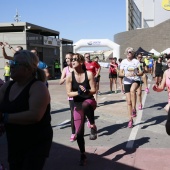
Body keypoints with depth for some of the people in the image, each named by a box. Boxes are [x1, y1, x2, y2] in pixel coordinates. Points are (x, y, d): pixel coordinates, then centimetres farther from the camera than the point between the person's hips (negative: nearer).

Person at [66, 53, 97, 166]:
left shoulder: (89, 74, -9)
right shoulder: (70, 76, -7)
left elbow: (94, 90, -7)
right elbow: (69, 93, -7)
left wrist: (86, 91, -27)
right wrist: (78, 92, -24)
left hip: (89, 101, -2)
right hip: (77, 105, 2)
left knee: (85, 105, -43)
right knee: (79, 132, 1)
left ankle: (93, 126, -18)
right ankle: (83, 155, 23)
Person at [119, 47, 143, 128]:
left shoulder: (136, 61, -1)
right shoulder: (123, 62, 4)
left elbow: (141, 73, -1)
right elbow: (120, 73, 1)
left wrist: (135, 74, -22)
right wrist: (125, 74, -20)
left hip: (136, 80, -2)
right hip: (127, 82, 2)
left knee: (132, 90, -38)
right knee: (128, 102, 1)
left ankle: (134, 109, -26)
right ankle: (130, 120, 12)